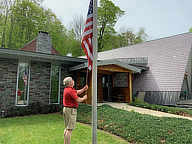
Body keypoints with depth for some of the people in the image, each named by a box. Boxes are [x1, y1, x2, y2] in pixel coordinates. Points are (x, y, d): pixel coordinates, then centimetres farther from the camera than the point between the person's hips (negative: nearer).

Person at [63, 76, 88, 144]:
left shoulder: (67, 89, 11)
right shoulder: (70, 90, -20)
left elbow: (77, 92, 15)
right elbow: (78, 100, -20)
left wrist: (83, 89, 0)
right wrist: (84, 98, -2)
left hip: (66, 109, 10)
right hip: (71, 110, -10)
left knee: (67, 128, 17)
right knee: (70, 129, -4)